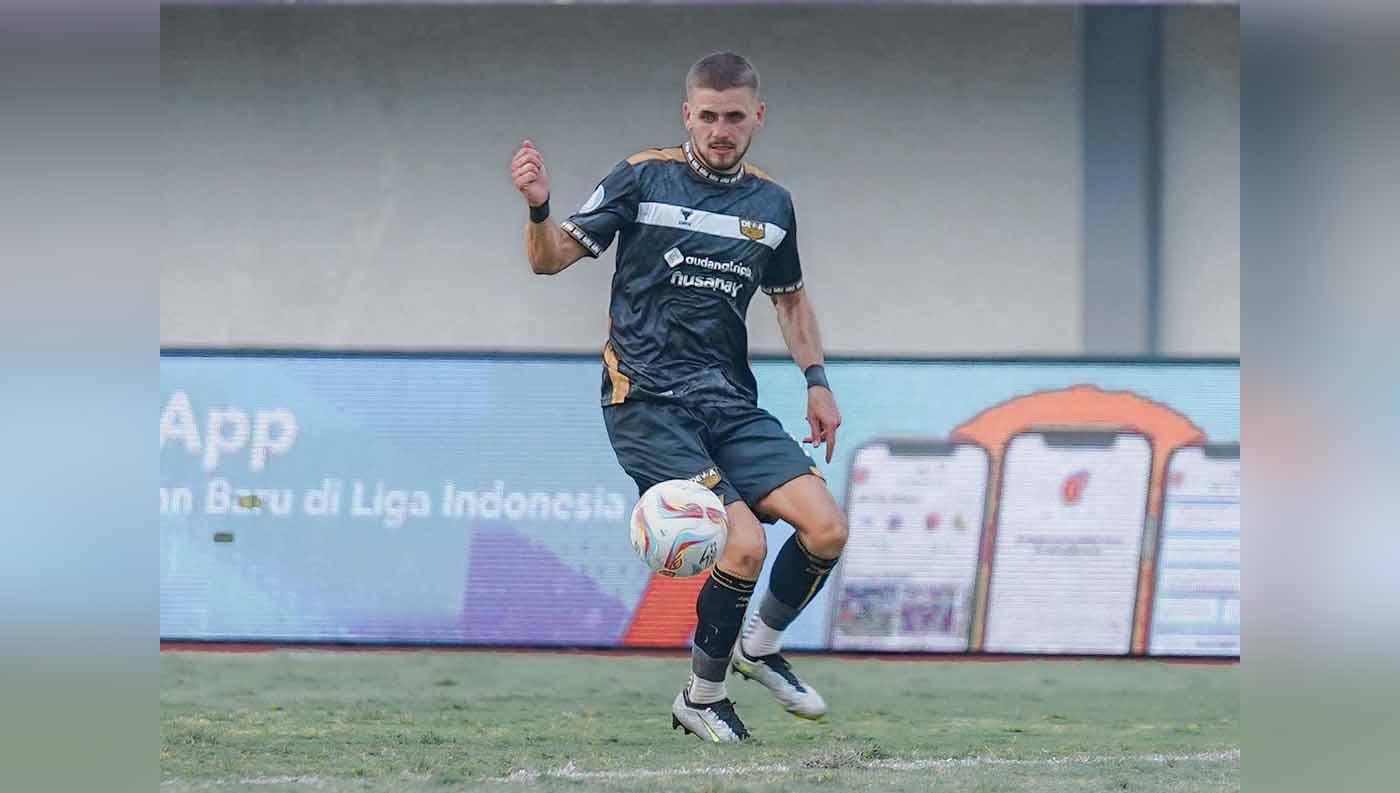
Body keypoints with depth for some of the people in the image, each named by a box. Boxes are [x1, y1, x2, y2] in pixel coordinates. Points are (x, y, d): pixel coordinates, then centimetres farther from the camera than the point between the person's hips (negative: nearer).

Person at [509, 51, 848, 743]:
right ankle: (702, 698, 2)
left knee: (826, 529, -12)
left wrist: (816, 380, 16)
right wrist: (539, 208, -23)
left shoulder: (771, 204, 12)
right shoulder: (644, 179, -2)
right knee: (744, 545, -21)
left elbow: (790, 298, 27)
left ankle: (759, 647, 16)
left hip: (731, 402, 5)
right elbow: (552, 258, -3)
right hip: (648, 403, -5)